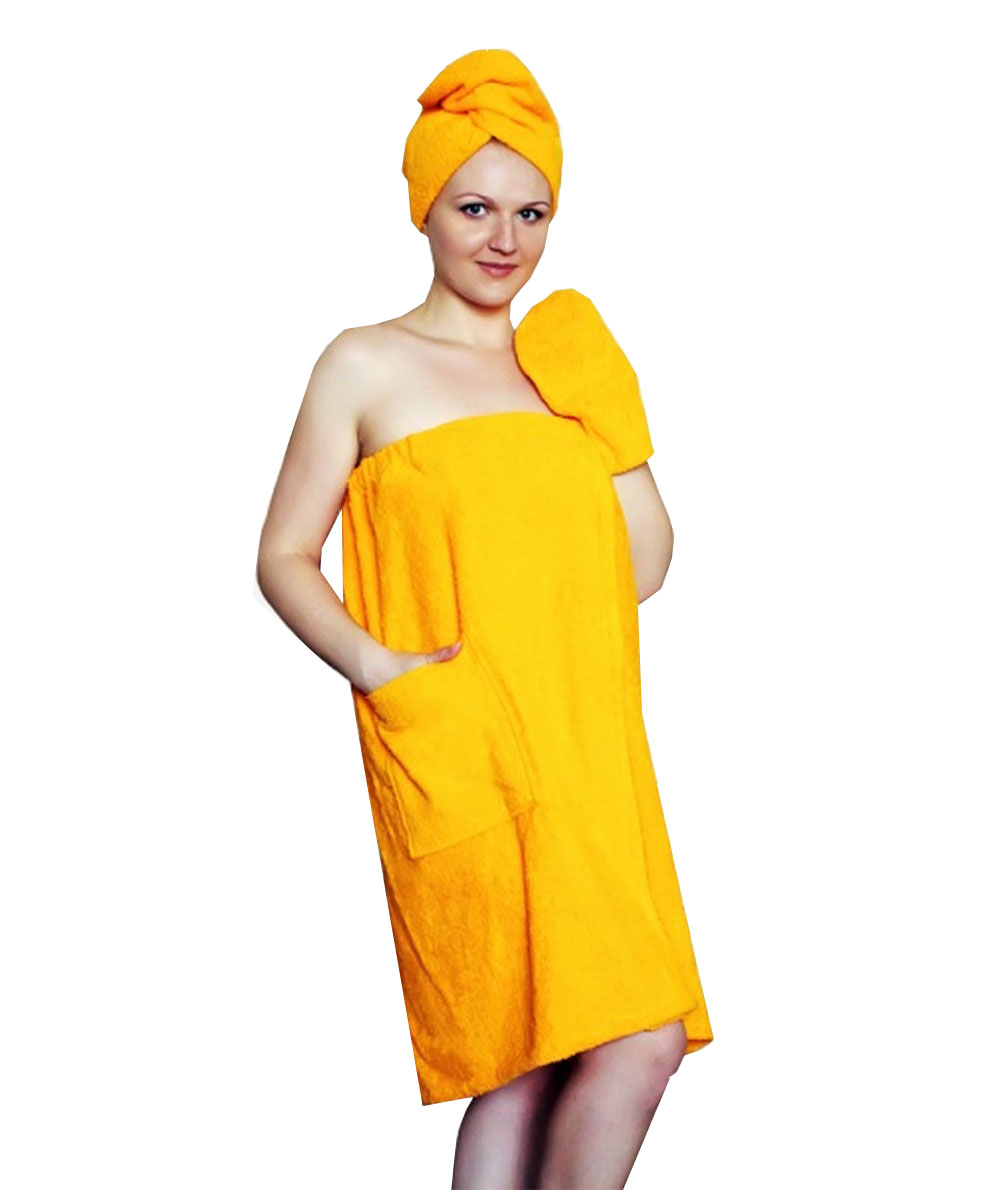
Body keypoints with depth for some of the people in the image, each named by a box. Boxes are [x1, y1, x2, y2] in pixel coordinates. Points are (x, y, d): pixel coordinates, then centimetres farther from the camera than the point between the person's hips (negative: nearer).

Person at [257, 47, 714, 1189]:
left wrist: (607, 414, 7)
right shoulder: (369, 365, 5)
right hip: (460, 753, -5)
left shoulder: (565, 361, 19)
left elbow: (644, 564, 16)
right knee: (635, 1041, -11)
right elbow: (284, 558, 5)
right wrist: (377, 665, -11)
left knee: (533, 1057, 2)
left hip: (588, 743, 5)